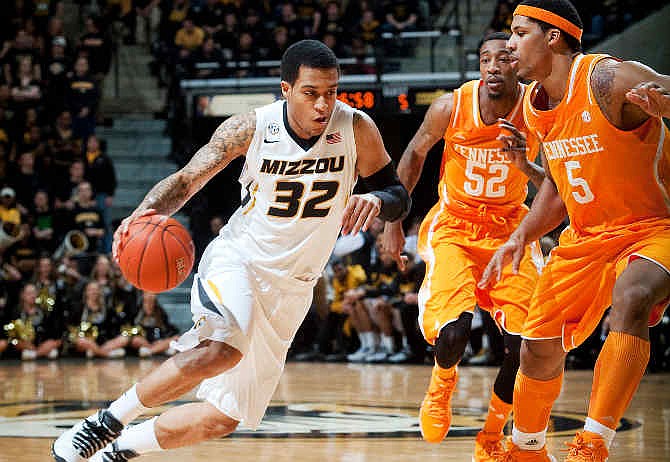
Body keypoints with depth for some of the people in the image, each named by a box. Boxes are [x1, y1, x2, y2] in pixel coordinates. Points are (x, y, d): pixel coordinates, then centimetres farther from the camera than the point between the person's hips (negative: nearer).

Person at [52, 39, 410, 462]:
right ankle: (104, 423, -19)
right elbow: (186, 180, -9)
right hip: (237, 259, -3)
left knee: (224, 417, 2)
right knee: (222, 351, -36)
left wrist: (376, 200, -29)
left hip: (291, 288, 4)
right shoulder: (251, 128, -14)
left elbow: (399, 197, -3)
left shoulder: (356, 129, -11)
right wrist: (146, 213, -30)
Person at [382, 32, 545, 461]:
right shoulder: (451, 107, -16)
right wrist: (394, 220, 8)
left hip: (511, 228, 1)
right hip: (454, 227, -1)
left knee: (525, 344, -12)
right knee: (454, 332, -23)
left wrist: (526, 165, -31)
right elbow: (415, 154, 4)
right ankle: (443, 383, 15)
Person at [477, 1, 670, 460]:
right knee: (538, 348, 9)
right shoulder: (535, 104, 4)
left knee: (630, 298, -37)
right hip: (586, 237, 8)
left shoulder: (610, 79, -21)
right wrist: (522, 236, 7)